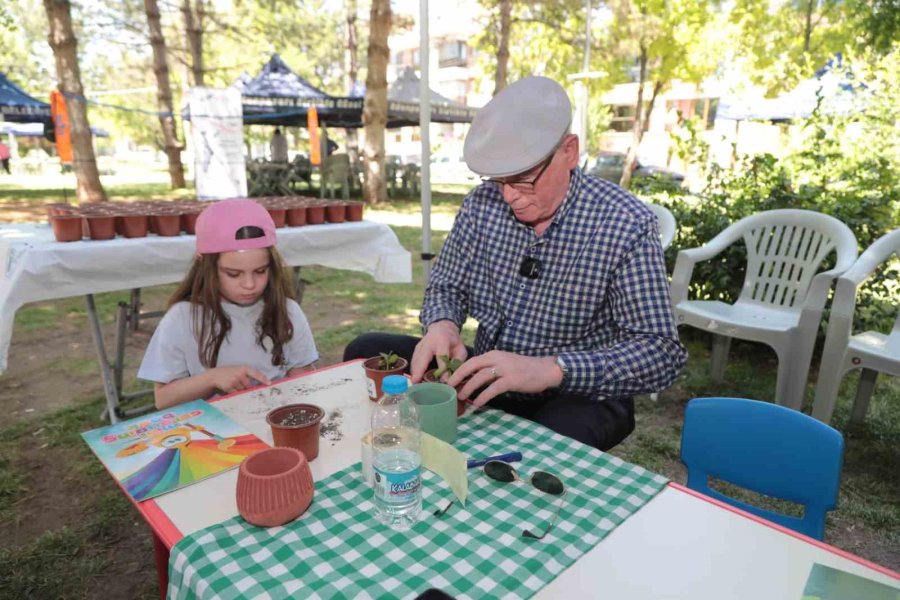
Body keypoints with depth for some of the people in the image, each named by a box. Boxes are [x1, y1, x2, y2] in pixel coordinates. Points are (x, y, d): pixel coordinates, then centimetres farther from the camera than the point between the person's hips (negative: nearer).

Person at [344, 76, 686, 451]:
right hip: (487, 377, 5)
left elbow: (662, 354, -20)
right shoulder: (483, 203, -4)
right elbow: (447, 287, 7)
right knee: (366, 353, -8)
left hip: (579, 395, -4)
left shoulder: (627, 227, -17)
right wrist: (442, 325, -18)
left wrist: (548, 369, -36)